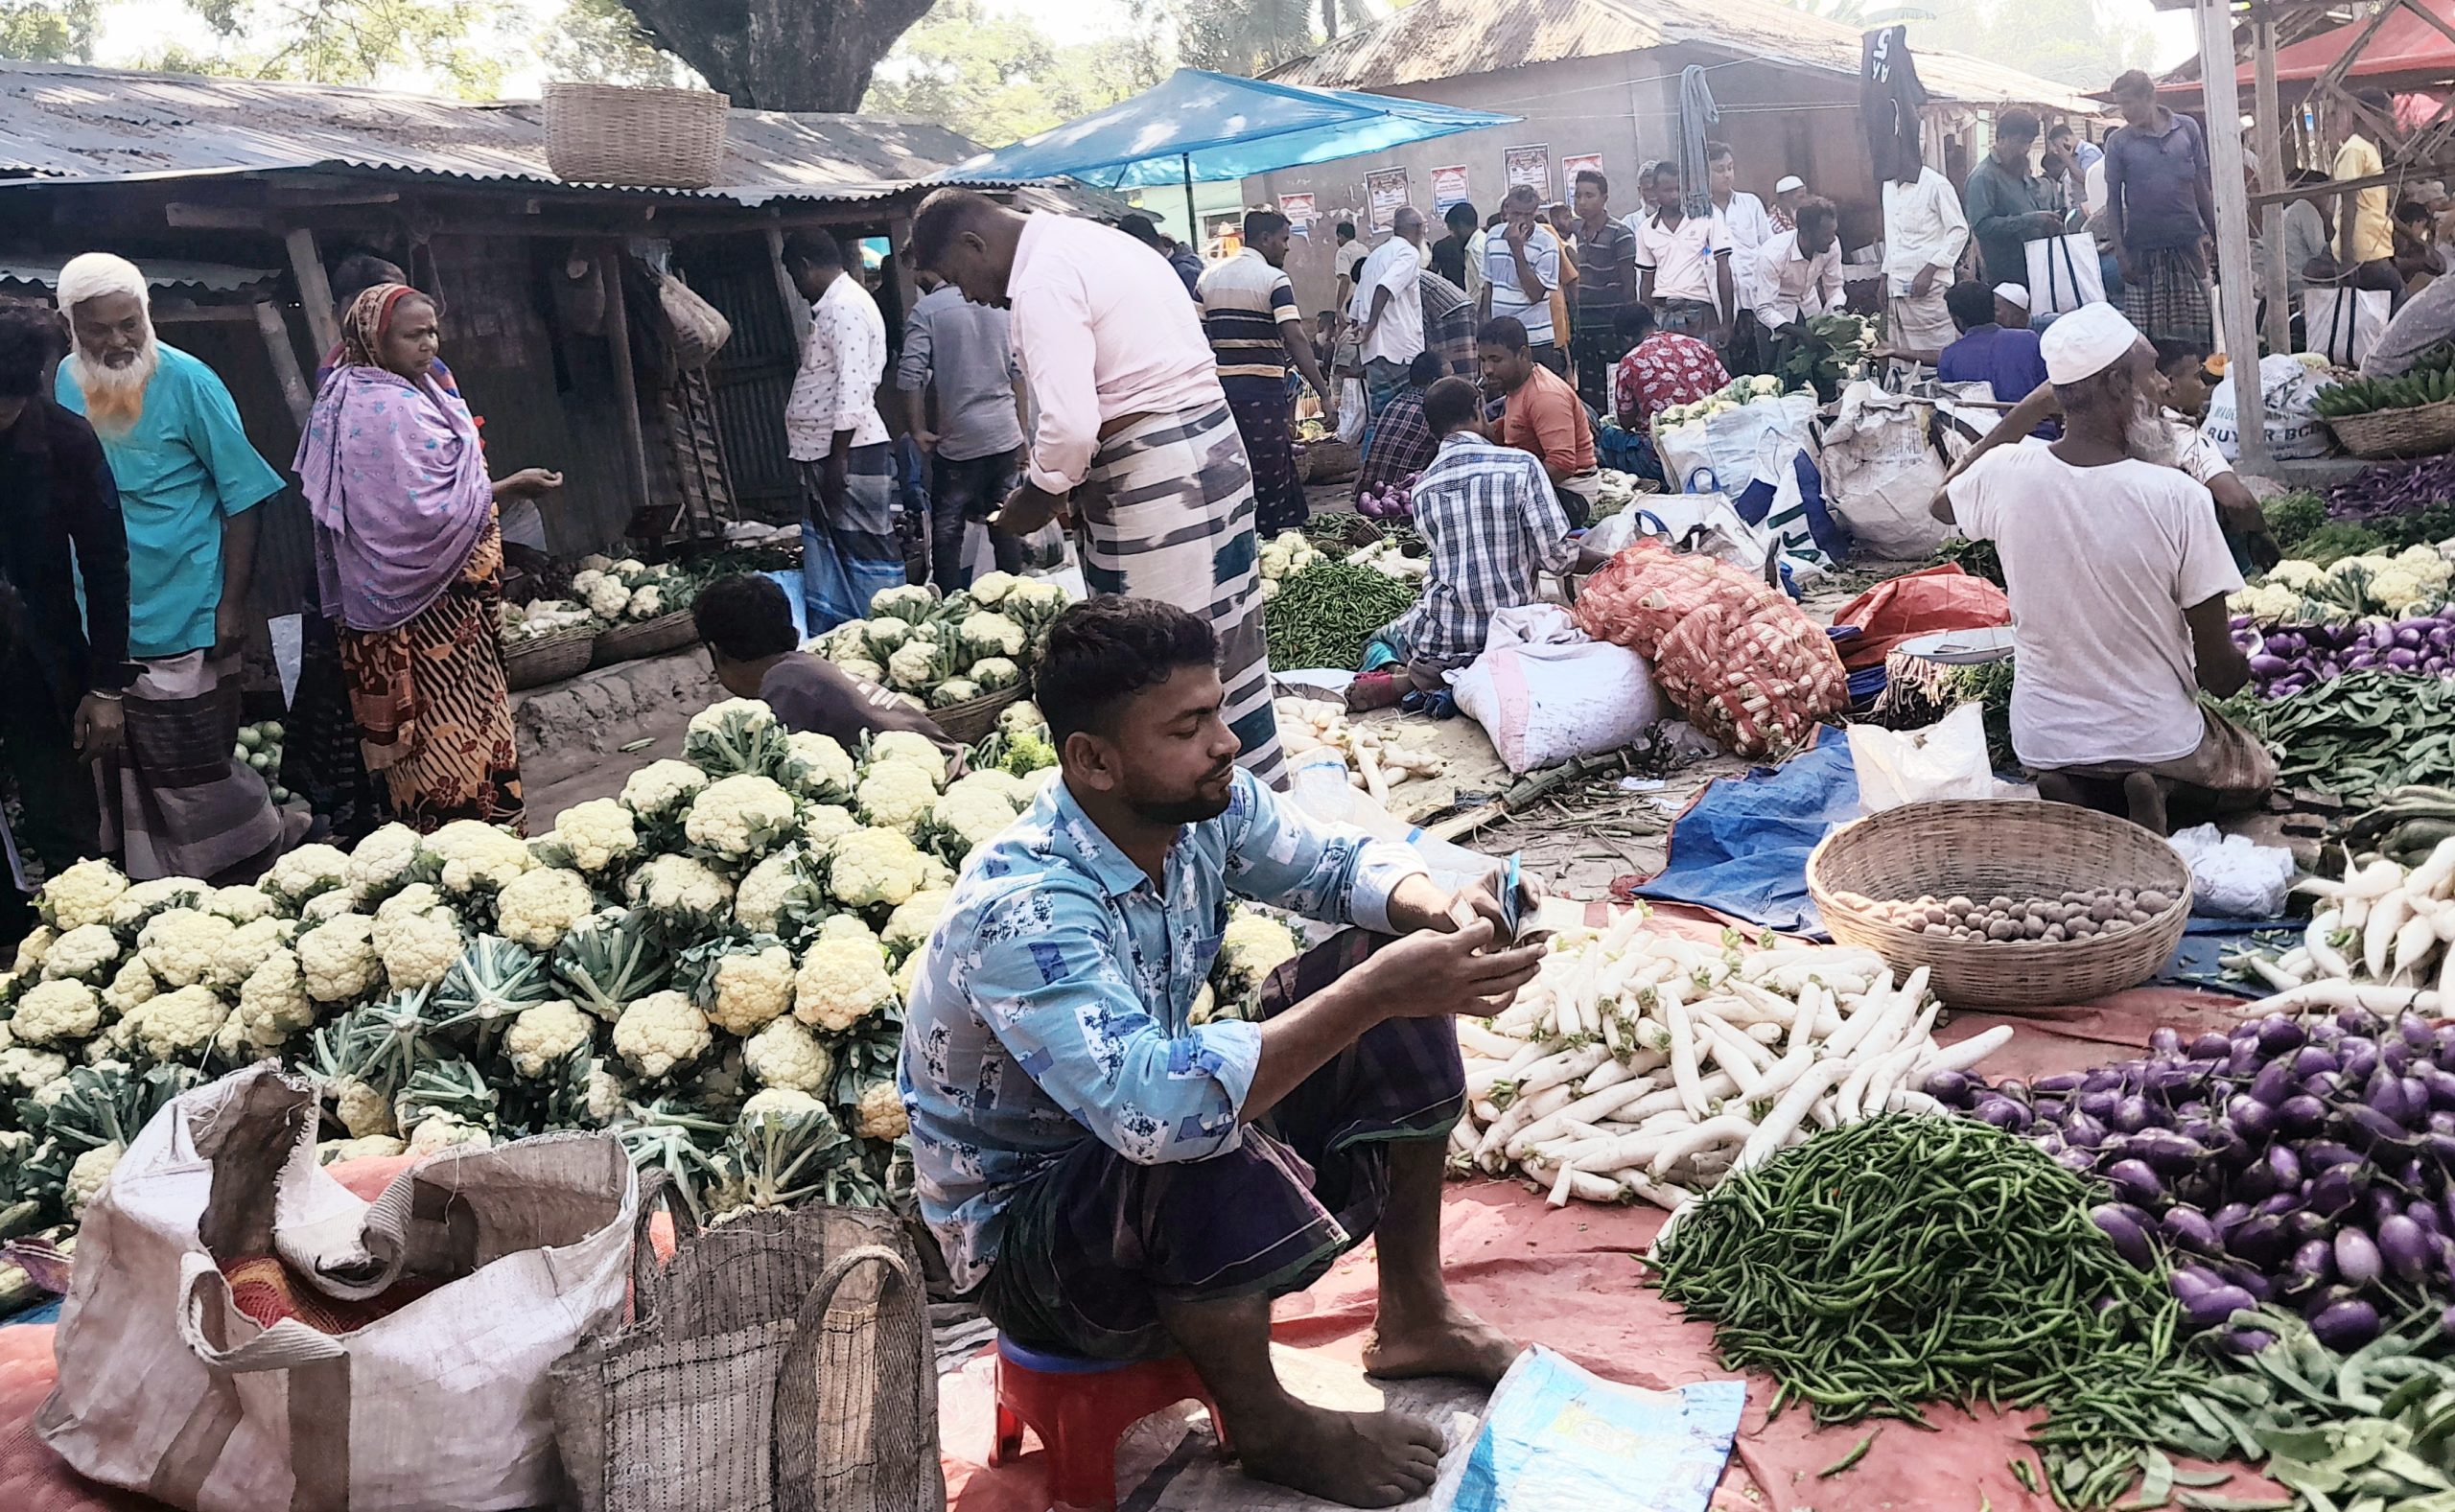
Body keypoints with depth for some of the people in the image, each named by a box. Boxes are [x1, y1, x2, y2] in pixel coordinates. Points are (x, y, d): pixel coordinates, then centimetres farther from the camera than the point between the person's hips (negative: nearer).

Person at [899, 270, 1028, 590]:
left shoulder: (925, 310, -6)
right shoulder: (998, 303, 9)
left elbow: (910, 376, -15)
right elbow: (1019, 373, 10)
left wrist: (918, 430, -4)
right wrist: (1021, 435, 14)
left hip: (958, 441, -5)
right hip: (1006, 435, 5)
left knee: (947, 531, 4)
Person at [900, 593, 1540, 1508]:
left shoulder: (1201, 807, -13)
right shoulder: (1019, 911, -35)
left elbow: (1343, 861, 2)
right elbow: (1153, 1107, -48)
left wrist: (1436, 910, -22)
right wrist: (1375, 992, -46)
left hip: (1152, 1153, 8)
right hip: (1025, 1229, -7)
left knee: (1392, 979, -3)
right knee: (1205, 1157, -39)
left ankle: (1416, 1317, 11)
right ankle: (1265, 1425, -7)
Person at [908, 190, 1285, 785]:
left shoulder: (1043, 282, -15)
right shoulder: (1090, 239, 17)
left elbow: (1069, 427, -24)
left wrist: (1037, 497, -5)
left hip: (1155, 478, -10)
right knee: (1224, 644, 16)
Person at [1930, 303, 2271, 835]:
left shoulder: (2006, 474, -15)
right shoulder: (2177, 496, -23)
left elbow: (1943, 505, 14)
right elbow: (2219, 669, -16)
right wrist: (2237, 671, 9)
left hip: (2043, 739, 2)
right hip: (2156, 739, -2)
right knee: (2255, 774, 31)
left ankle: (2072, 792, 2)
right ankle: (2159, 789, -2)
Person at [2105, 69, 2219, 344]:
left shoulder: (2187, 128, 5)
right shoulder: (2118, 142, 0)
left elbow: (2201, 183, 10)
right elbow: (2113, 198, 1)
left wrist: (2215, 231, 7)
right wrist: (2120, 251, -6)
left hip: (2189, 241, 2)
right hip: (2143, 248, -2)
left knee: (2197, 326, 2)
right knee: (2147, 333, -3)